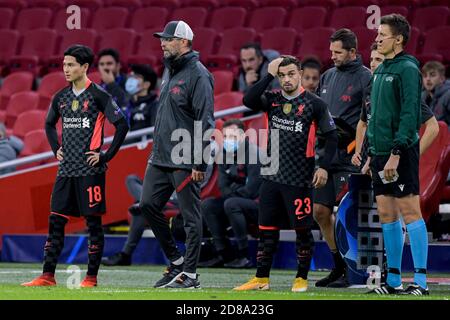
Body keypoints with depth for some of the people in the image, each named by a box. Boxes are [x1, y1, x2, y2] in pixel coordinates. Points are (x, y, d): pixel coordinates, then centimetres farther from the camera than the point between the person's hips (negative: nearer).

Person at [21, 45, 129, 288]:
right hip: (66, 169, 6)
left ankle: (91, 277, 3)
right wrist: (56, 149, 14)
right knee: (56, 221, 3)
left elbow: (122, 125, -9)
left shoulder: (98, 95, -7)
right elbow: (49, 125, 29)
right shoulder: (61, 97, 11)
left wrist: (106, 156, -10)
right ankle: (48, 275, 5)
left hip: (90, 169, -6)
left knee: (93, 222, -1)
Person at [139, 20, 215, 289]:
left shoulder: (198, 75, -12)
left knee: (191, 216, -3)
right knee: (148, 205, 6)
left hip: (185, 162, -9)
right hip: (161, 159, 9)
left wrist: (200, 163, -19)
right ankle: (177, 262, 17)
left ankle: (190, 275, 3)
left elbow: (205, 122, -16)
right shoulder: (169, 71, 17)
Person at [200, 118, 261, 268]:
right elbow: (223, 187, 6)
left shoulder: (253, 153, -16)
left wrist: (234, 192, -7)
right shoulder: (225, 155, 7)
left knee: (231, 204, -31)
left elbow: (251, 190, -21)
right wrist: (237, 190, -12)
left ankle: (243, 256, -26)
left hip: (260, 204, -8)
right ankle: (225, 255, -5)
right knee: (208, 205, -4)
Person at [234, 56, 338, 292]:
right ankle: (261, 279, 12)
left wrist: (324, 167, -10)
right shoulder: (272, 100, 8)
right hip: (271, 176, 4)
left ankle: (302, 279, 11)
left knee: (302, 229, 1)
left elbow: (331, 137, -1)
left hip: (299, 179, -4)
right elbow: (248, 101, -11)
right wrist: (269, 75, -11)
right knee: (267, 230, 6)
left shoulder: (314, 104, -3)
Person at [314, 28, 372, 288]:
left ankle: (351, 271, 1)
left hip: (348, 158, -7)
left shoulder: (366, 78, -7)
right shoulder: (328, 76, 15)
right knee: (321, 212, 7)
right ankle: (339, 266, 19)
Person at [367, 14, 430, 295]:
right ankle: (394, 280, 14)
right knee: (387, 216, 9)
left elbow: (410, 114, -17)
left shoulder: (407, 69, -10)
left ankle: (421, 280, -7)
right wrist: (371, 153, 19)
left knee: (410, 213, -8)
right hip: (381, 153, 9)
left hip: (402, 153, -9)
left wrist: (397, 151, -22)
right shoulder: (380, 71, 17)